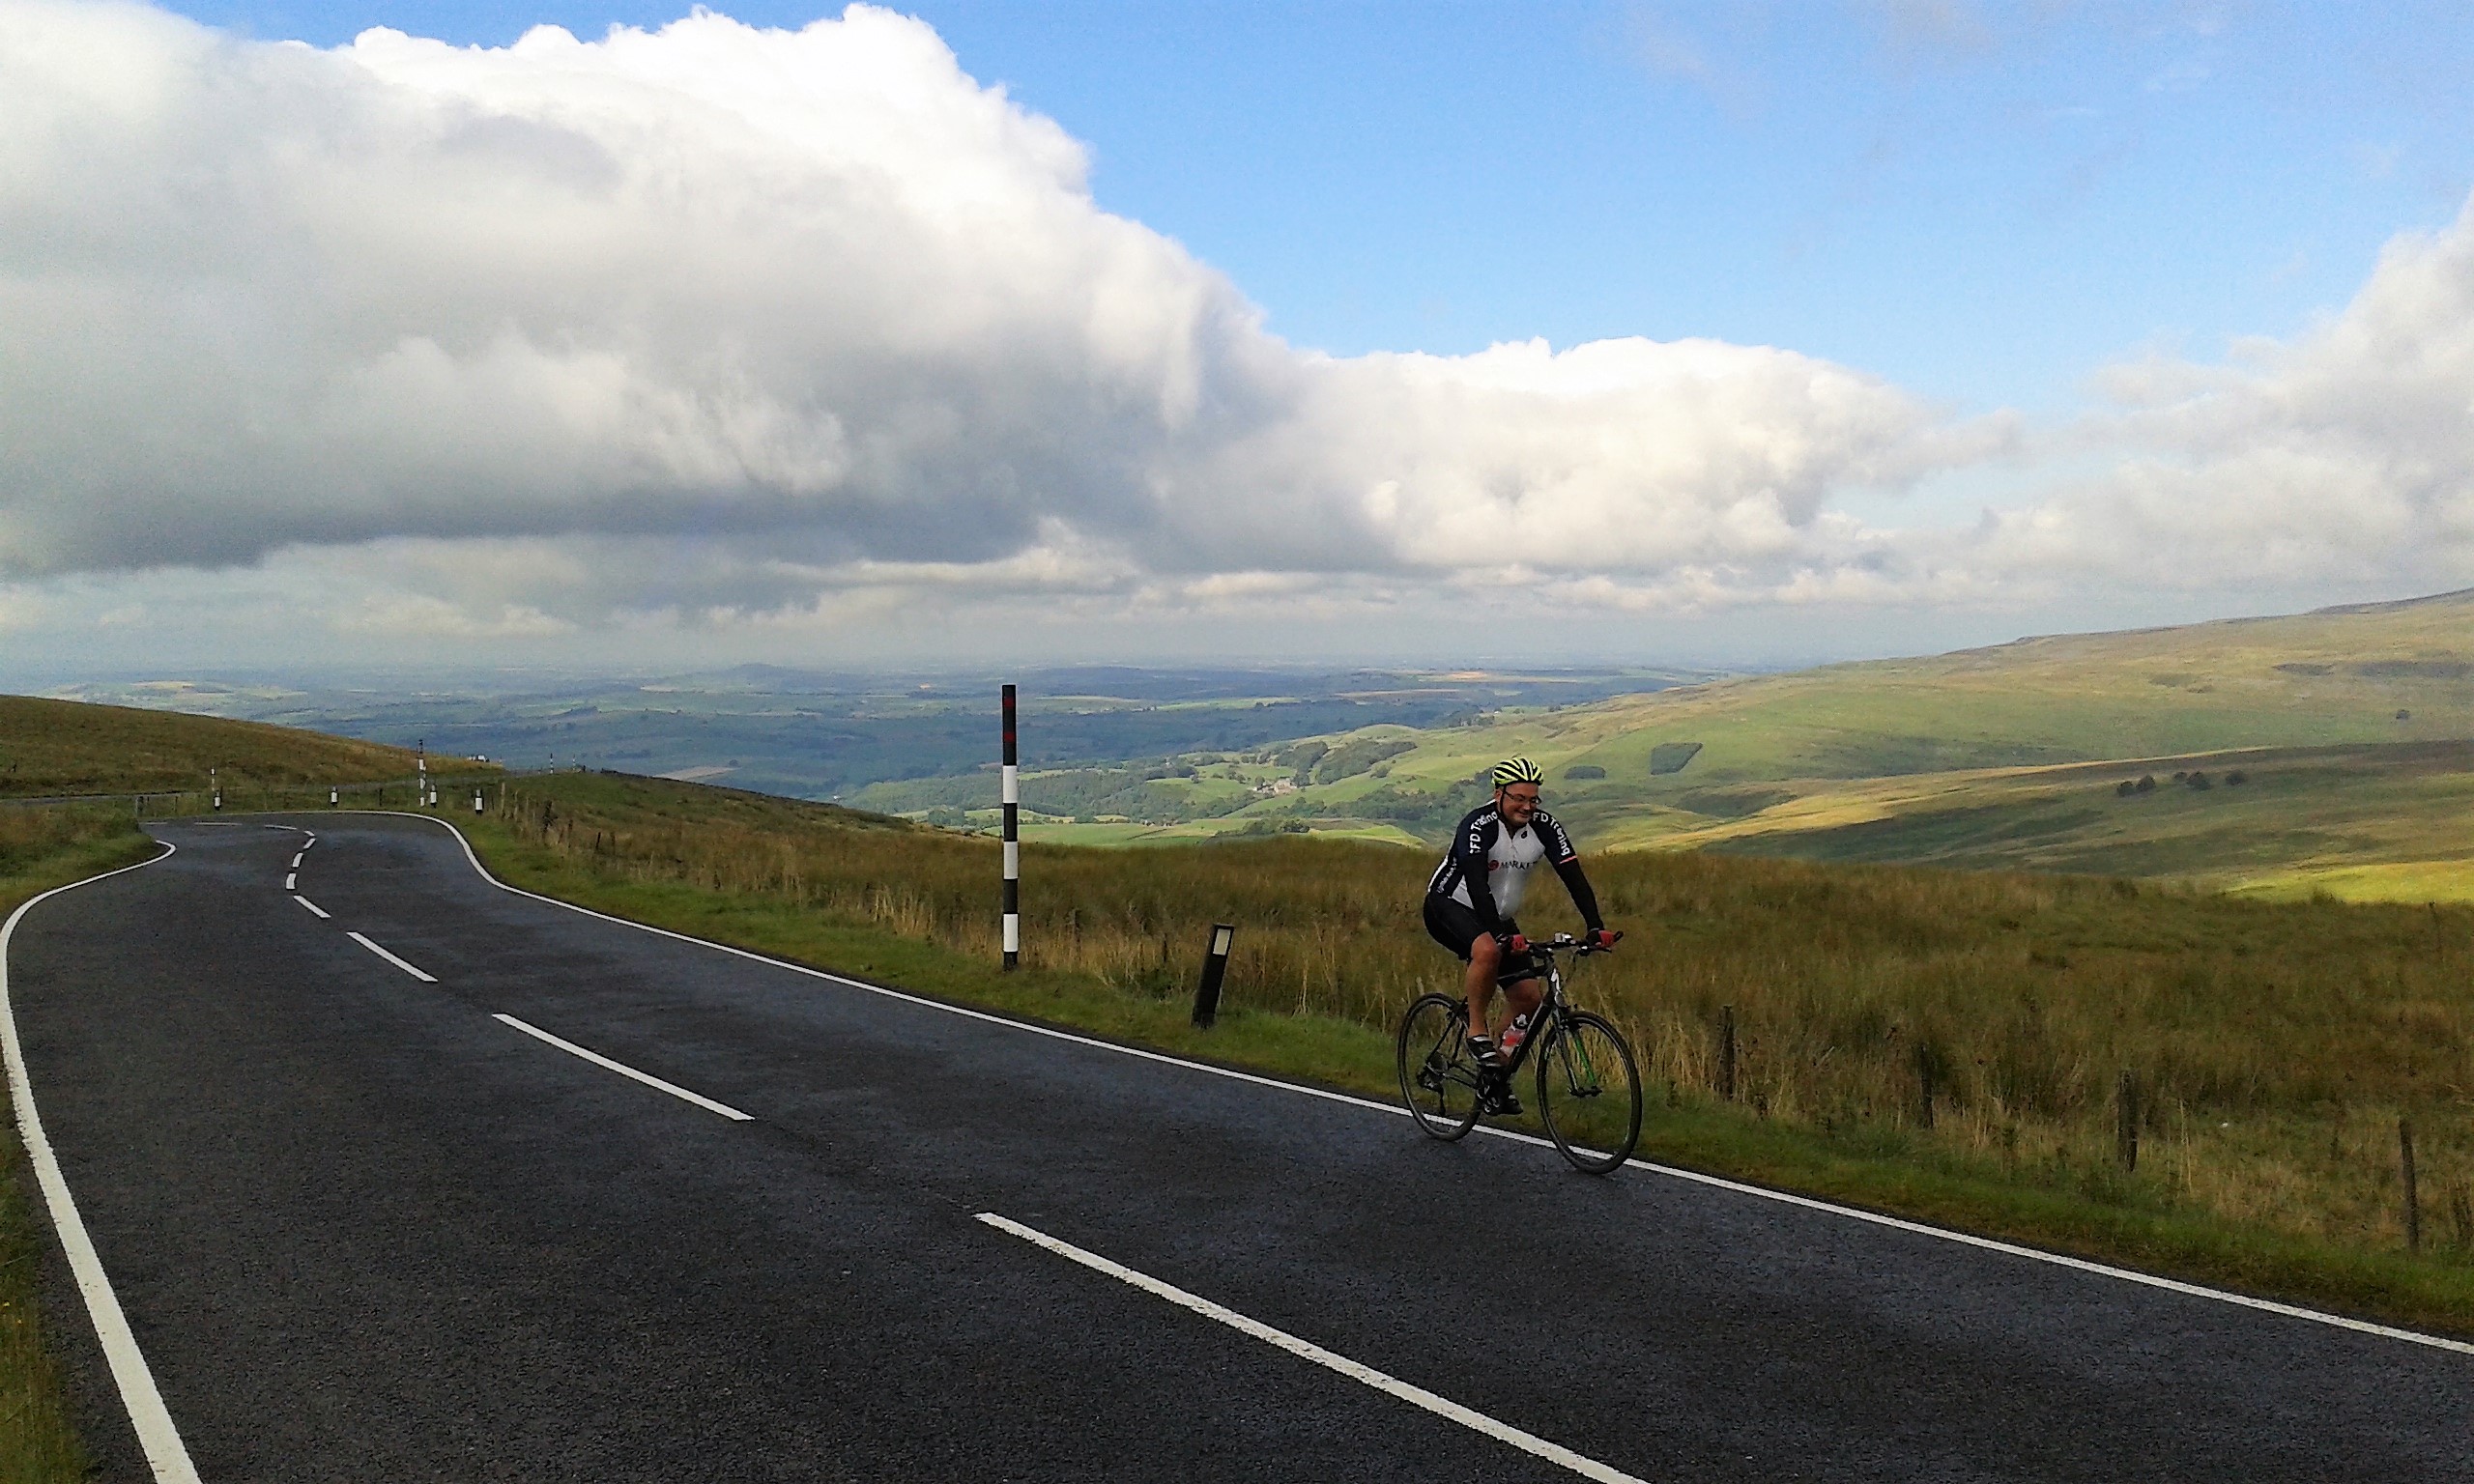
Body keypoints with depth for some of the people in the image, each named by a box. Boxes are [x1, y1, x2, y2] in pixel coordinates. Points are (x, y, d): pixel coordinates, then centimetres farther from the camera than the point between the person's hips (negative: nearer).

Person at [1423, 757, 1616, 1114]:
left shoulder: (1544, 826, -11)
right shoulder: (1478, 826, -27)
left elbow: (1574, 876, -16)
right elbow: (1477, 885, -39)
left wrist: (1596, 927, -29)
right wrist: (1503, 934, -51)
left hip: (1499, 917, 6)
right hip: (1449, 905, -6)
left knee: (1530, 998, -5)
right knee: (1488, 950, -38)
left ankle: (1497, 1078, 10)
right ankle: (1477, 1031, -18)